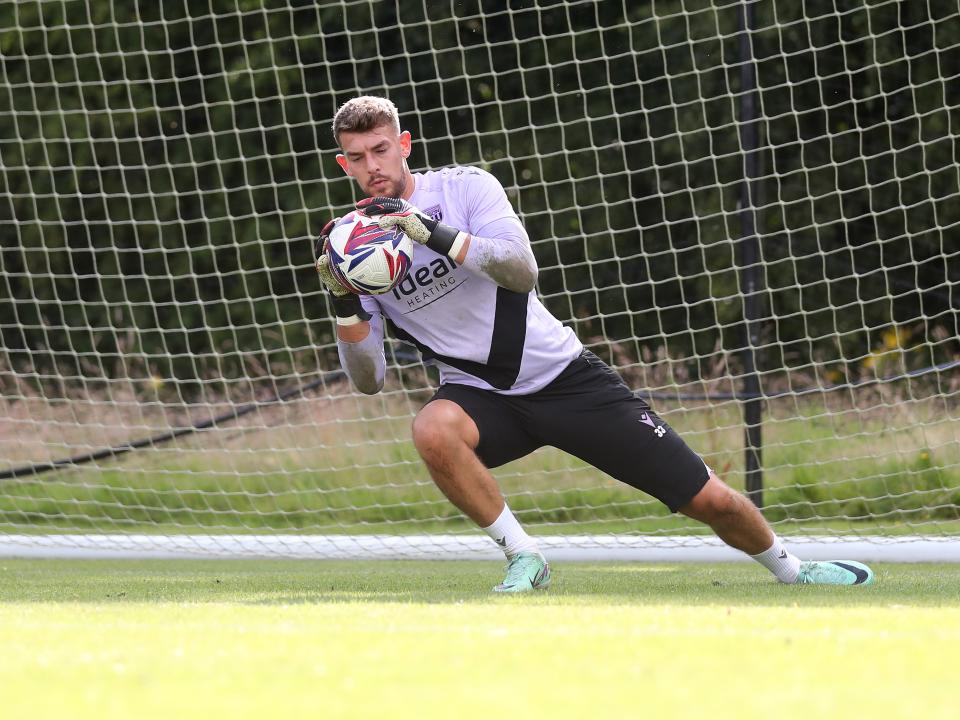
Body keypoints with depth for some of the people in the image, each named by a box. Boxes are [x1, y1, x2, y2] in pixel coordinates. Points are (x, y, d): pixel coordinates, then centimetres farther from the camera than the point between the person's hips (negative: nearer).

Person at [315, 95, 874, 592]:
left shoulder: (465, 187, -9)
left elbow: (523, 270, -25)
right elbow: (368, 379, -5)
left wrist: (437, 234, -35)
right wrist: (344, 302, -22)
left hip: (564, 376, -1)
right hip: (482, 395, 1)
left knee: (707, 498, -3)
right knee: (433, 430, -37)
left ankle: (791, 569, 27)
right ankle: (524, 559, -18)